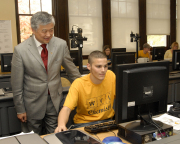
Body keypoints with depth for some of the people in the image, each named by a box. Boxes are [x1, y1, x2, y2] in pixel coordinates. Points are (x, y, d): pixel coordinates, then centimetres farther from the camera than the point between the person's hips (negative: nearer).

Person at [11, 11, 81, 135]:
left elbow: (72, 70, 7)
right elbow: (17, 84, -6)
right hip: (33, 103, -1)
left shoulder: (61, 45, -6)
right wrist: (20, 109, -2)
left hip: (55, 100, 2)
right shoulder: (20, 50, -12)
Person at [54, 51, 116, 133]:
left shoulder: (111, 76, -8)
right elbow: (66, 109, -25)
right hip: (84, 123, -2)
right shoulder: (79, 84, -17)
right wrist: (61, 125, -46)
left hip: (107, 120, 3)